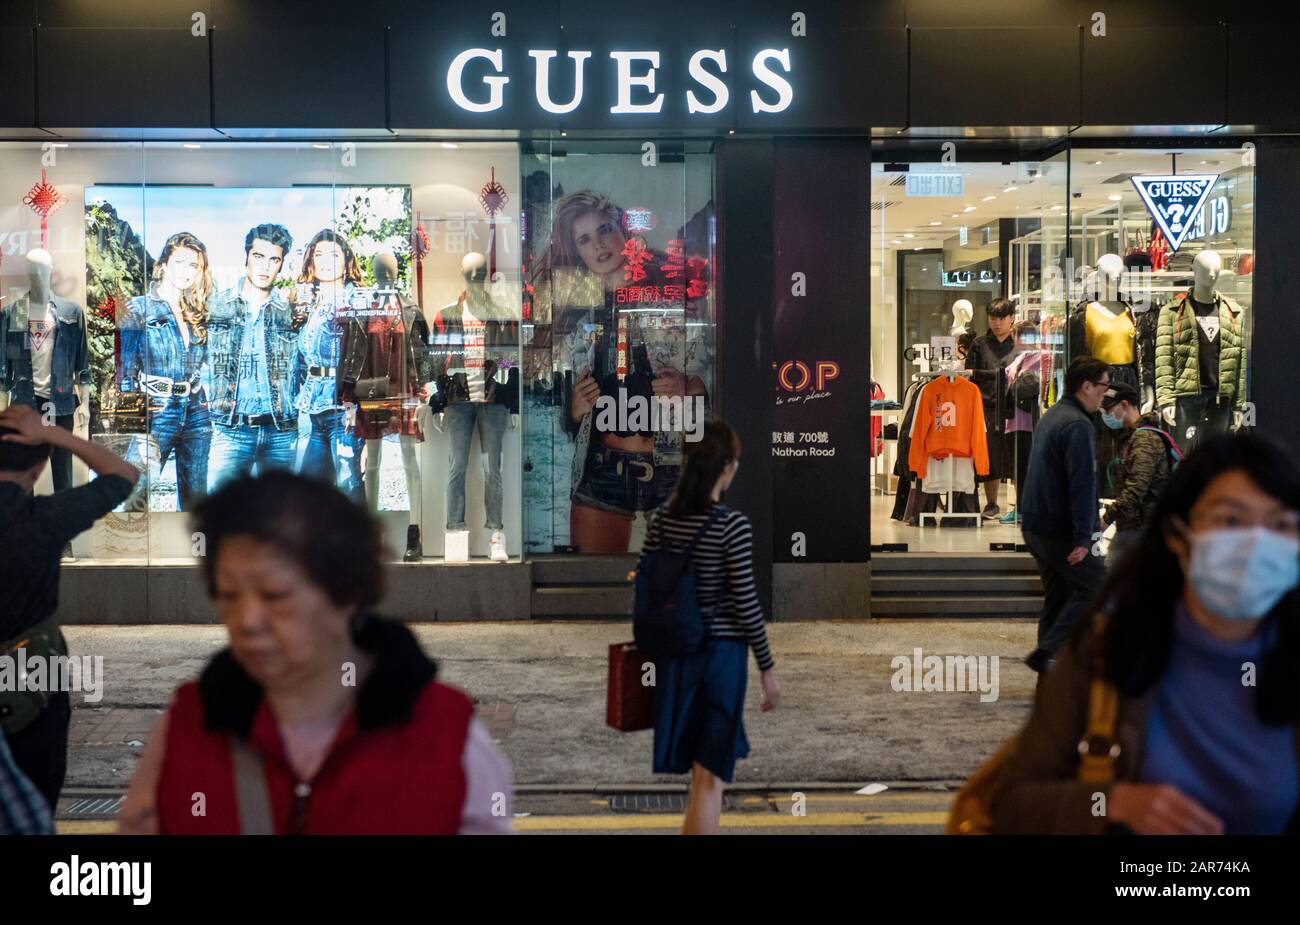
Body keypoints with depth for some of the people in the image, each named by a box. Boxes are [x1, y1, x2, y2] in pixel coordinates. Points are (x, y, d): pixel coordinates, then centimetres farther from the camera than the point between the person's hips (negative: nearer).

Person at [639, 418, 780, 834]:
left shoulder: (661, 519, 2)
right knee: (710, 777, 1)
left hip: (673, 652, 6)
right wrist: (768, 668, -4)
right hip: (720, 652, -6)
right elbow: (746, 603, -13)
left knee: (703, 770, 22)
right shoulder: (733, 525, -14)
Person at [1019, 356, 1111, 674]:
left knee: (1057, 596, 13)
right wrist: (1082, 537, -25)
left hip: (1035, 525, 10)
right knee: (1093, 590, -2)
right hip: (1061, 530, -10)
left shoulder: (1052, 416, 15)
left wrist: (1094, 512, 31)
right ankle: (1048, 653, -10)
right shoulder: (1078, 425, -17)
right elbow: (1082, 484, -23)